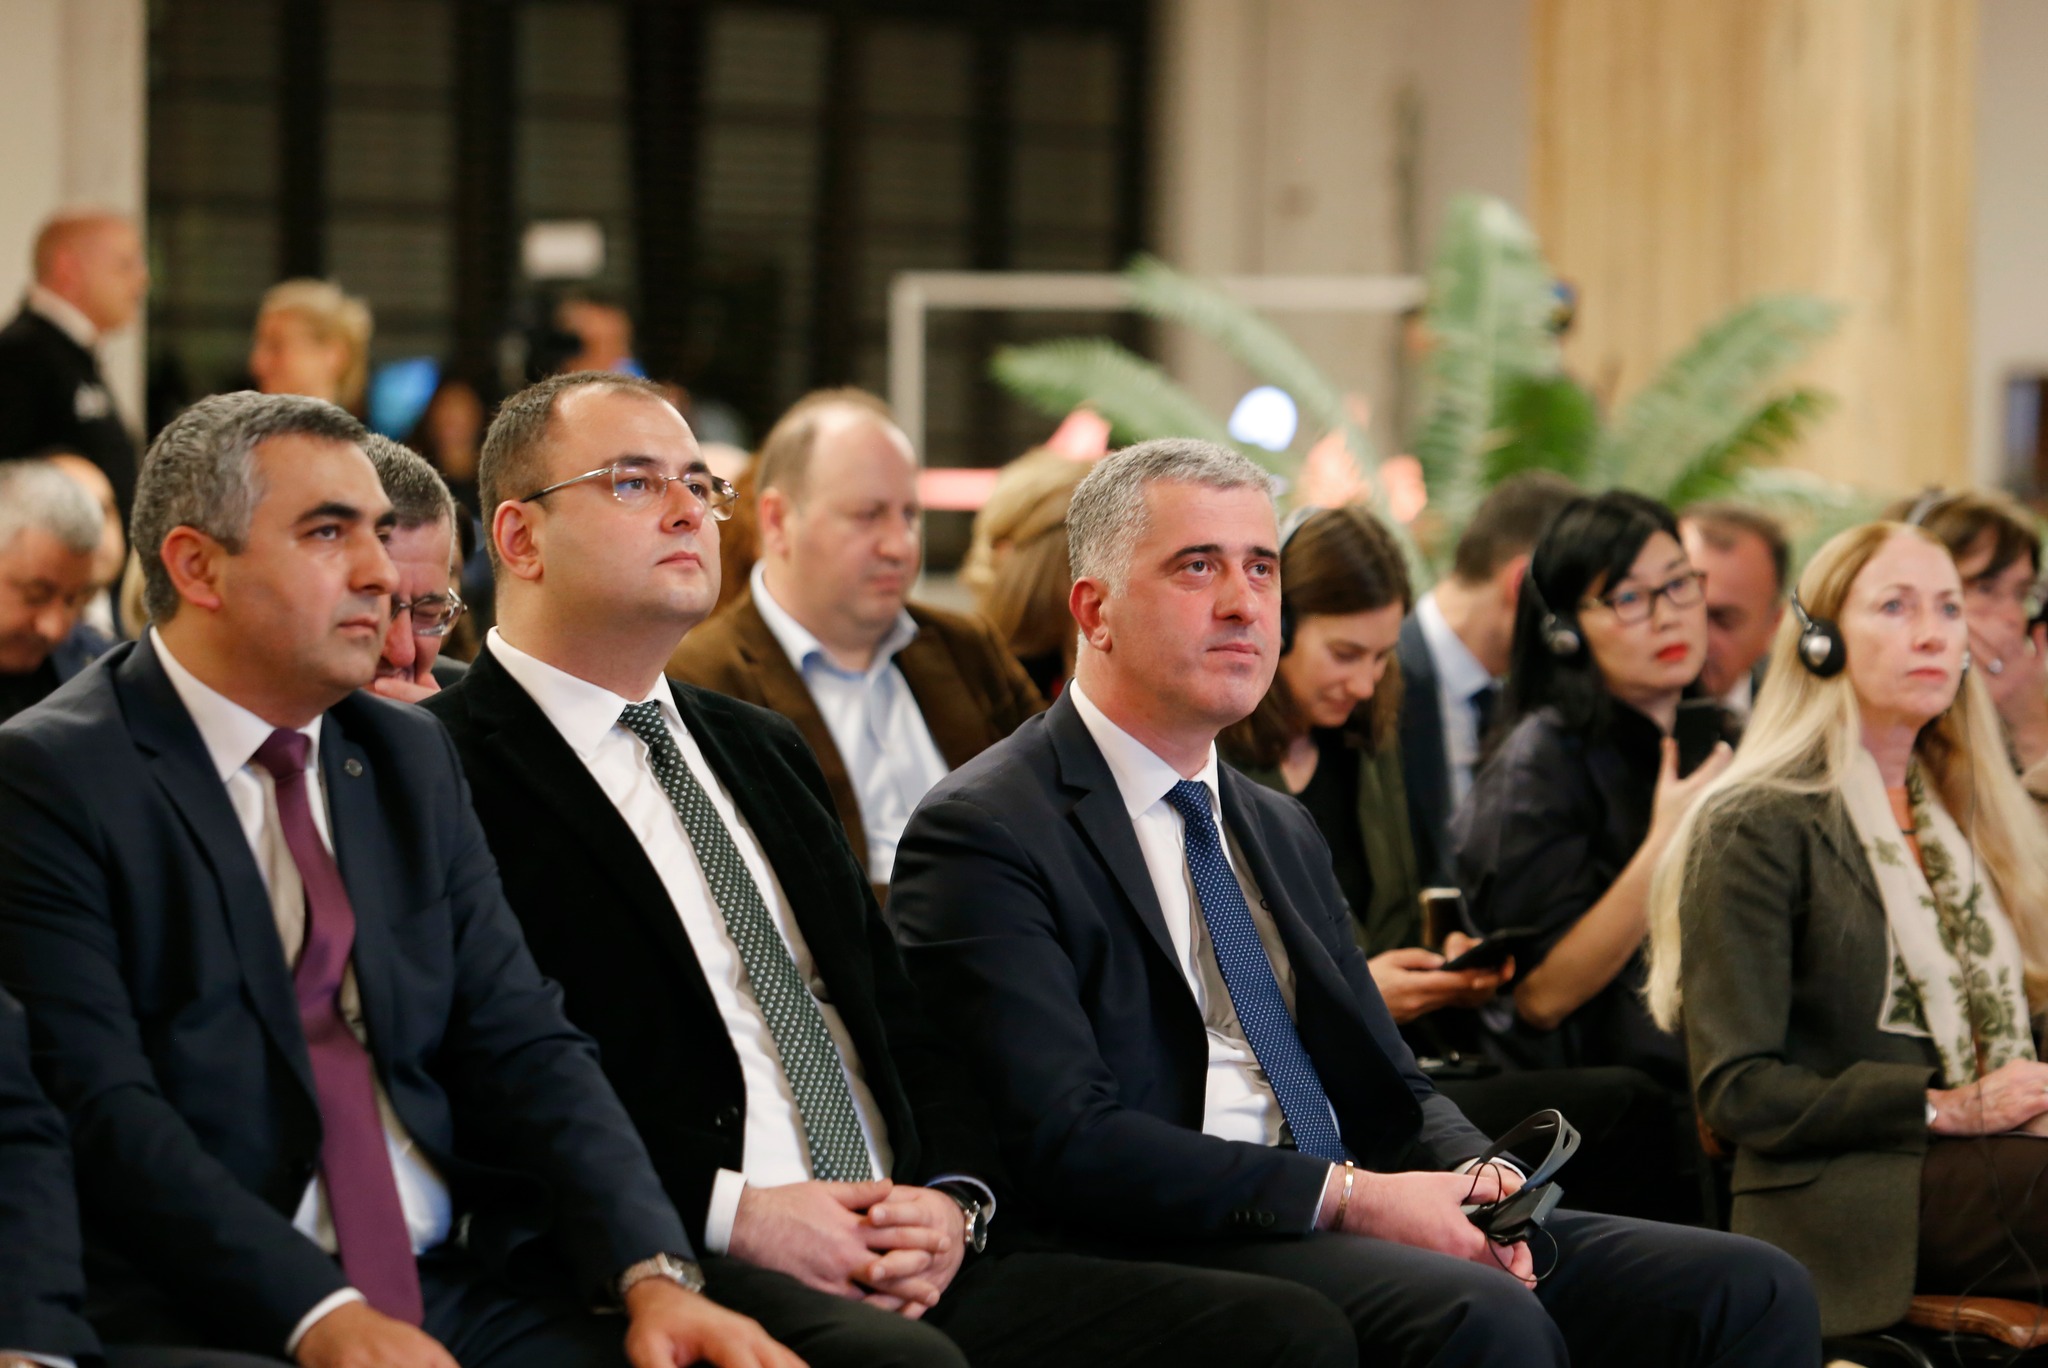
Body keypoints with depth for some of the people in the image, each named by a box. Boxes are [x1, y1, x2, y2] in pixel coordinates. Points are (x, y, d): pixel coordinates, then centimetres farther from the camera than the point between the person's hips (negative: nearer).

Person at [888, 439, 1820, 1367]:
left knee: (1751, 1291, -12)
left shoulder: (1282, 831, 24)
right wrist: (1345, 1194, -19)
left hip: (1349, 1223, 8)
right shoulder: (984, 834, -4)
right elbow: (1068, 1144, -15)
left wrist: (1474, 1180, -2)